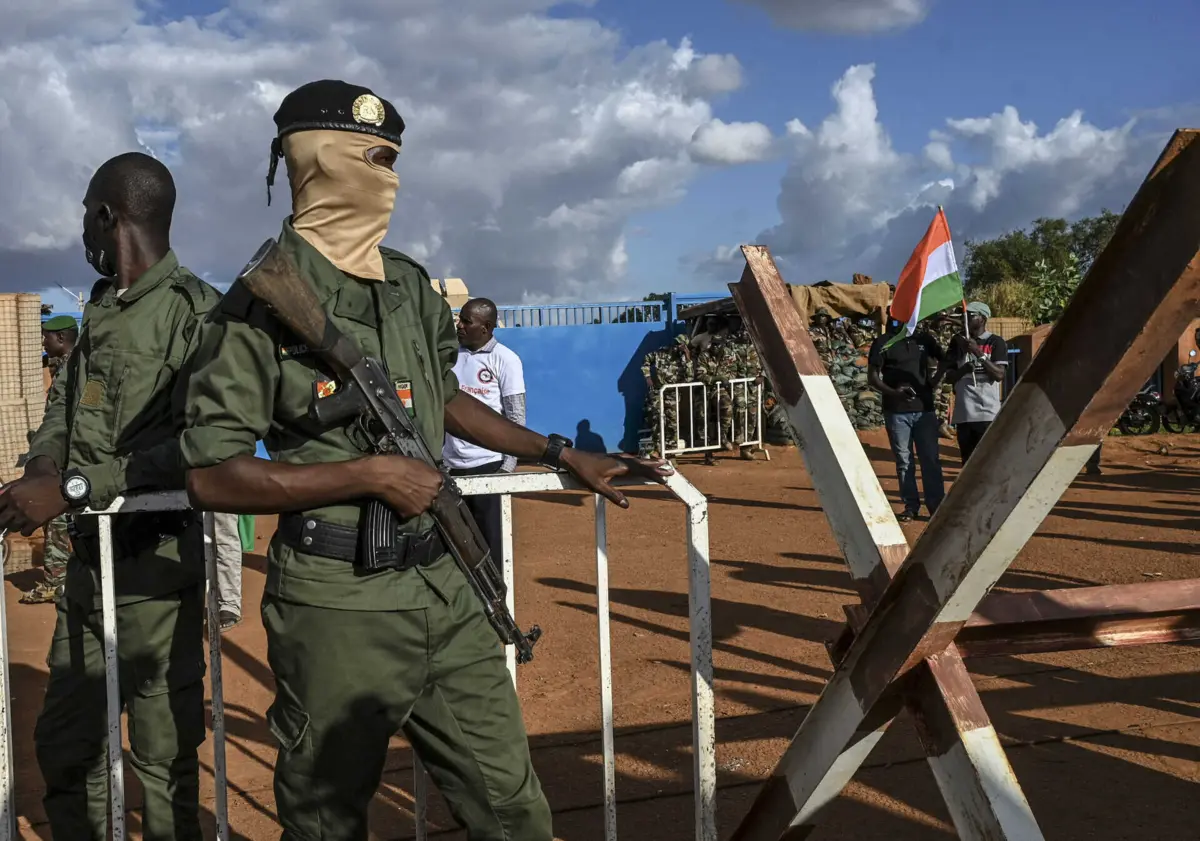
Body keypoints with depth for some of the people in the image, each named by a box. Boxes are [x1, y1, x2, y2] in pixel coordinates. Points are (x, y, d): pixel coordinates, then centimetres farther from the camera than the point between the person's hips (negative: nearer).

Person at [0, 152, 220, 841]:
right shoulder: (102, 310, 15)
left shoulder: (194, 311, -13)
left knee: (166, 756, 1)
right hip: (90, 555, 8)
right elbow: (66, 402, 19)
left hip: (155, 564, -8)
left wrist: (73, 488, -26)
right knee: (65, 743, 18)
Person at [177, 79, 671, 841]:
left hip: (445, 587, 6)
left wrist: (565, 455, 20)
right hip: (339, 605, -5)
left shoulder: (411, 284, 10)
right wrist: (373, 473, -17)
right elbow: (212, 477, -14)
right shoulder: (263, 303, -10)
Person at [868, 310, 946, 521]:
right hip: (896, 411, -2)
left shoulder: (924, 339, 8)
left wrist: (935, 381, 1)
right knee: (904, 461, 4)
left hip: (924, 408, 2)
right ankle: (911, 506, 12)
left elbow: (943, 360, 20)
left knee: (931, 458, 2)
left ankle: (936, 505, 7)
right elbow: (872, 377, -5)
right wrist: (893, 392, -20)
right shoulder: (883, 343, -2)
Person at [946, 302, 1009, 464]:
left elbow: (999, 374, -10)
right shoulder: (958, 342, 11)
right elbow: (949, 376, 8)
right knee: (968, 464, 7)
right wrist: (964, 369, -13)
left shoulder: (995, 342, 1)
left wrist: (978, 353, -17)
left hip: (988, 414, -3)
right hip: (963, 414, 3)